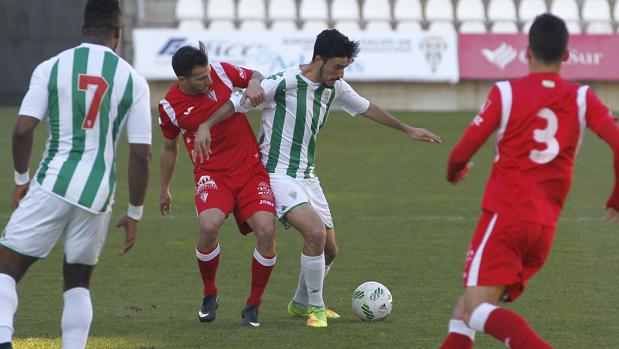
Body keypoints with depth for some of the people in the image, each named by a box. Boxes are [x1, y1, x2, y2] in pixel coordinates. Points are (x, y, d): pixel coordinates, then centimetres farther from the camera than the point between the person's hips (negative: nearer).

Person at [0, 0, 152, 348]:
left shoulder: (51, 68, 1)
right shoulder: (133, 80, 4)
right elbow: (141, 154, 1)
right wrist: (134, 214, 10)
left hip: (52, 186, -2)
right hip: (98, 193, 2)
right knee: (78, 282, 19)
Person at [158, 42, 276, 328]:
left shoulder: (221, 72, -5)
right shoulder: (170, 106, -5)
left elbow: (256, 76, 14)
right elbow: (170, 147, 13)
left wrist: (254, 85, -11)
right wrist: (164, 190, 23)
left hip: (251, 168, 2)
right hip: (211, 173, -1)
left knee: (266, 230, -19)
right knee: (208, 226, -30)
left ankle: (253, 306, 2)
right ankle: (209, 295, 0)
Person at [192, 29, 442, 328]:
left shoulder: (335, 88, 4)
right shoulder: (285, 83, -18)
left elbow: (367, 108, 22)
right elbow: (238, 102, -15)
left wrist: (408, 130, 29)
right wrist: (205, 125, -29)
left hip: (307, 177, 8)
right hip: (278, 175, -8)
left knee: (329, 249, 8)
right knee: (316, 232, -25)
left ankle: (301, 304, 34)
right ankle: (315, 307, -7)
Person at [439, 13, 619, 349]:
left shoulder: (506, 92, -2)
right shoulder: (582, 98, 6)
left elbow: (462, 153, -1)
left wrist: (454, 172, 23)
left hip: (504, 217, -5)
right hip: (545, 229, 5)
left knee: (477, 310, -13)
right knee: (470, 305, 17)